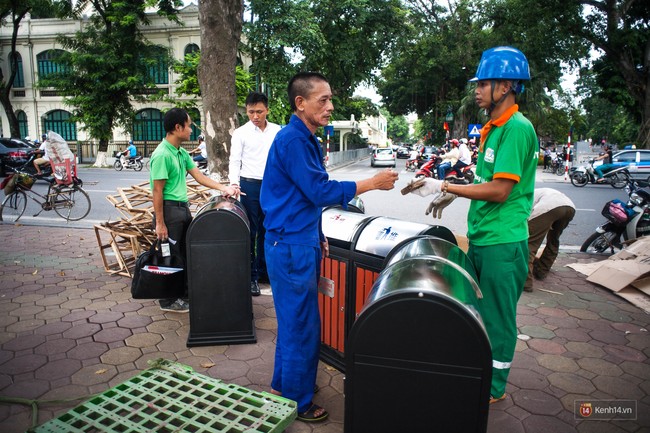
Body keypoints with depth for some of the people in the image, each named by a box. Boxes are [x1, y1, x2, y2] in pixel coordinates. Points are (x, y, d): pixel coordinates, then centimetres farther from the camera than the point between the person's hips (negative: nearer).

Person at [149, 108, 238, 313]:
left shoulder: (182, 153, 9)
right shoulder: (162, 155, -18)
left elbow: (199, 176, 12)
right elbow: (157, 191, -18)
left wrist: (223, 188, 5)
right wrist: (159, 223, -17)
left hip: (183, 207, 9)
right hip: (169, 209, -9)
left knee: (185, 252, 17)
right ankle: (168, 301, 18)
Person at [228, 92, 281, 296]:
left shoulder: (277, 131, 6)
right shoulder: (240, 133, -2)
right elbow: (235, 161, -3)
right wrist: (234, 183, -18)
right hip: (250, 186, -3)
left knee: (267, 231, 12)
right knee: (250, 232, 2)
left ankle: (263, 271, 26)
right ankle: (251, 276, 12)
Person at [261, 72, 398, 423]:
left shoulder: (305, 138, 13)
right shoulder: (292, 140, -18)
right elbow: (321, 192, -21)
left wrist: (318, 237, 19)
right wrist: (374, 183, -16)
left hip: (301, 242, 10)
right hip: (290, 247, -10)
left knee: (294, 321, 20)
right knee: (301, 326, 2)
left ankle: (284, 385, 38)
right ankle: (296, 403, 21)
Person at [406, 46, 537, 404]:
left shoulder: (517, 128, -18)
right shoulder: (493, 127, 12)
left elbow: (500, 189, -23)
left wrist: (445, 187, -21)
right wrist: (453, 195, 12)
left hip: (502, 243, -9)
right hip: (480, 238, 9)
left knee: (497, 317, 7)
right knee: (477, 311, 20)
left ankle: (494, 388, 26)